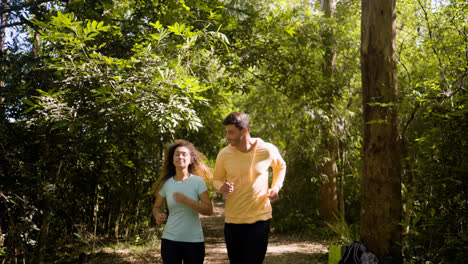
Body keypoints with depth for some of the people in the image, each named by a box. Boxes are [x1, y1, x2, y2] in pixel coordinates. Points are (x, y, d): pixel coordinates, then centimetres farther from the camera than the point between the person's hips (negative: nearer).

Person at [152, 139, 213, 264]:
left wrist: (186, 200, -23)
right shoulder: (166, 183, 1)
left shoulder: (198, 182, -6)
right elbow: (157, 207, 14)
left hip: (194, 240, -1)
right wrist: (158, 216, -8)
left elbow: (209, 210, -11)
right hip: (170, 239, 1)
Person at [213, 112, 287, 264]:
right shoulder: (224, 155, -6)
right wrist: (222, 187, -14)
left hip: (260, 218, -2)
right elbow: (216, 180, 9)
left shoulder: (268, 150, -8)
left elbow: (280, 167, 14)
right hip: (232, 219, 2)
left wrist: (276, 187, -2)